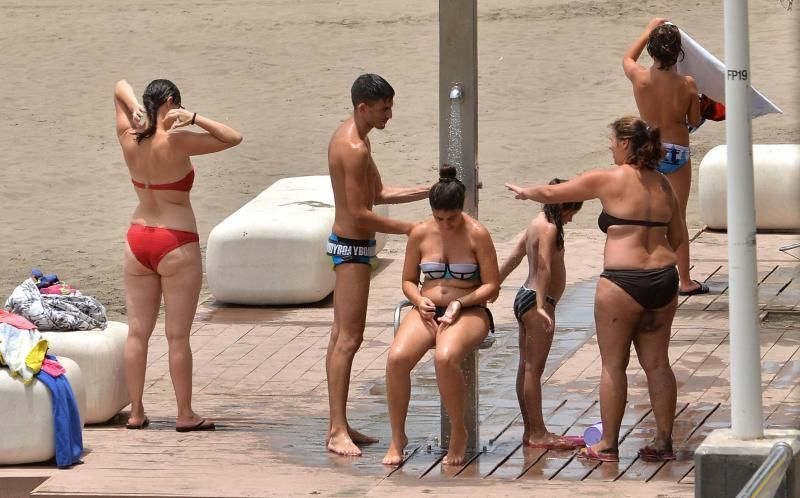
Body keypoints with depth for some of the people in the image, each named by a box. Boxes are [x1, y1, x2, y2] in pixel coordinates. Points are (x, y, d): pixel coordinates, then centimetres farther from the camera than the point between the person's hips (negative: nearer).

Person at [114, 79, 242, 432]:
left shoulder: (129, 140, -1)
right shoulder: (176, 142, -17)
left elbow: (120, 87, 13)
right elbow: (233, 138, -12)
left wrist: (134, 108, -6)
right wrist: (194, 119, -15)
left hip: (137, 241, 5)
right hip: (177, 245, -5)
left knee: (137, 331, 9)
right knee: (178, 335, 1)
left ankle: (136, 413, 13)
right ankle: (185, 414, 7)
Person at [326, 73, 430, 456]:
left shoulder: (351, 137, 12)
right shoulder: (354, 148, -21)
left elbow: (379, 194, 16)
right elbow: (360, 213, -22)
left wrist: (430, 191, 9)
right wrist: (408, 229, -17)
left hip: (347, 244, 11)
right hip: (352, 247, -11)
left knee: (341, 337, 12)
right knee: (349, 339, -11)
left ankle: (338, 426, 16)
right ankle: (337, 432, -13)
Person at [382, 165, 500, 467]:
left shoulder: (477, 235, -5)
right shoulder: (420, 234, 5)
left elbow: (491, 286, -2)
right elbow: (408, 280, 15)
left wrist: (460, 303, -17)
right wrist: (419, 300, -7)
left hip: (469, 312, -3)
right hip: (428, 310, 4)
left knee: (445, 358, -38)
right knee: (397, 357, -28)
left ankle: (458, 433, -15)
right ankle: (397, 438, -12)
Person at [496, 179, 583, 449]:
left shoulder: (535, 224, 14)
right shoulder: (549, 228, -15)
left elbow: (511, 260, 17)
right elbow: (544, 267, -26)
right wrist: (542, 306, -32)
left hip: (525, 297, 10)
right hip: (537, 299, -10)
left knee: (526, 367, 11)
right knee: (534, 368, -7)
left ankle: (530, 430, 16)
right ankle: (538, 433, -5)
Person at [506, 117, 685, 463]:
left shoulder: (608, 180, -6)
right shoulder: (662, 184, 10)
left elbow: (552, 193, 5)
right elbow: (678, 237, 16)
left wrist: (524, 192, 24)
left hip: (622, 282, -6)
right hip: (664, 280, 6)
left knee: (613, 363, 3)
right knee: (657, 362, 11)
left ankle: (608, 445, 8)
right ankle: (663, 441, 12)